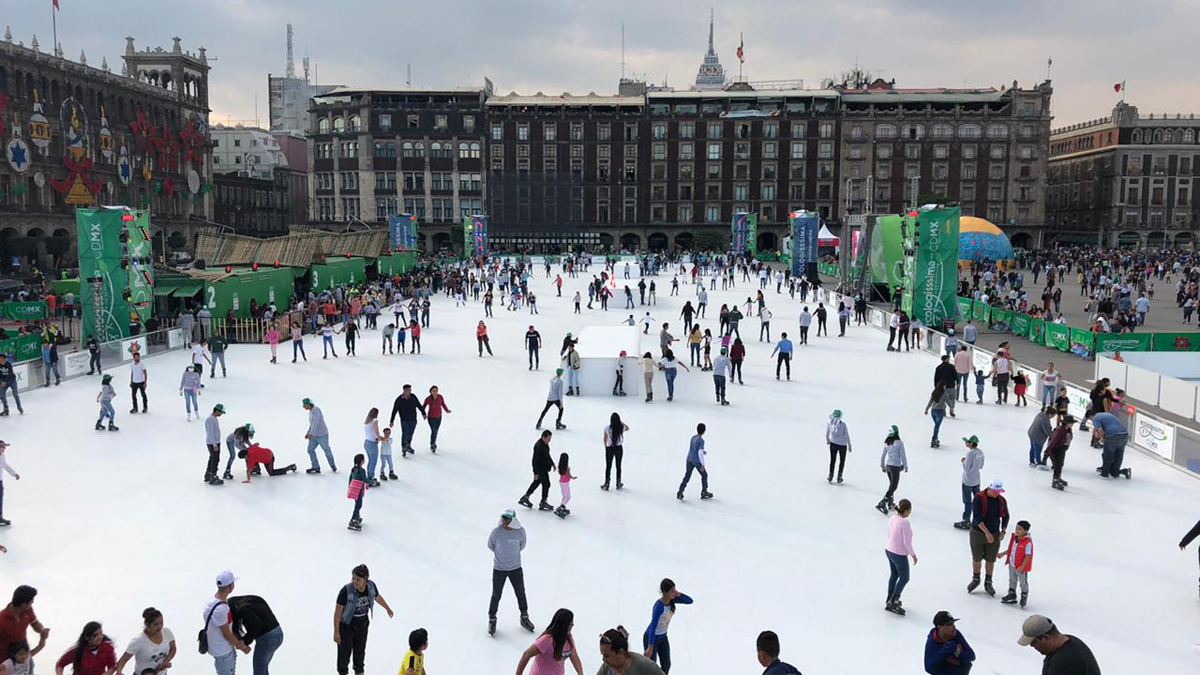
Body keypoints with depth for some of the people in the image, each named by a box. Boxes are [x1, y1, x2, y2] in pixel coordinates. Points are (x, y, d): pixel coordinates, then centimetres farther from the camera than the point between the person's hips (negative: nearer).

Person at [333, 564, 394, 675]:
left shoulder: (371, 586, -19)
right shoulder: (346, 591, -32)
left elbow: (378, 597, 4)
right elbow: (337, 611, -22)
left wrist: (388, 609, 21)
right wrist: (336, 632, -18)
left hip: (363, 624, 4)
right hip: (346, 625, -4)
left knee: (360, 650, 22)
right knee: (345, 651, 9)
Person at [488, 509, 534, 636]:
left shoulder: (520, 531, -16)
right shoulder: (496, 531, -21)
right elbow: (490, 545, -2)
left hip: (516, 568, 2)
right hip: (499, 568, -2)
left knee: (521, 593, 16)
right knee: (496, 595, 8)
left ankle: (524, 618, 37)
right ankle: (492, 620, 29)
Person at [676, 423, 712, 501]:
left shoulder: (693, 438, 6)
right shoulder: (701, 440, -17)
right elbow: (700, 453, -21)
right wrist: (703, 464, -18)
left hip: (689, 459, 6)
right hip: (697, 461, -6)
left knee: (687, 476, 7)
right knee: (704, 475, 13)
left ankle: (680, 492, -2)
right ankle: (704, 493, 23)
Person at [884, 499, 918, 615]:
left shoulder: (892, 519, -2)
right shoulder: (905, 522, -26)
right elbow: (907, 542, -23)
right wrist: (913, 555, -8)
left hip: (889, 550, 8)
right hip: (899, 554, -8)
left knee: (894, 575, 25)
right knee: (904, 579, 11)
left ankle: (890, 600, 38)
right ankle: (893, 603, 14)